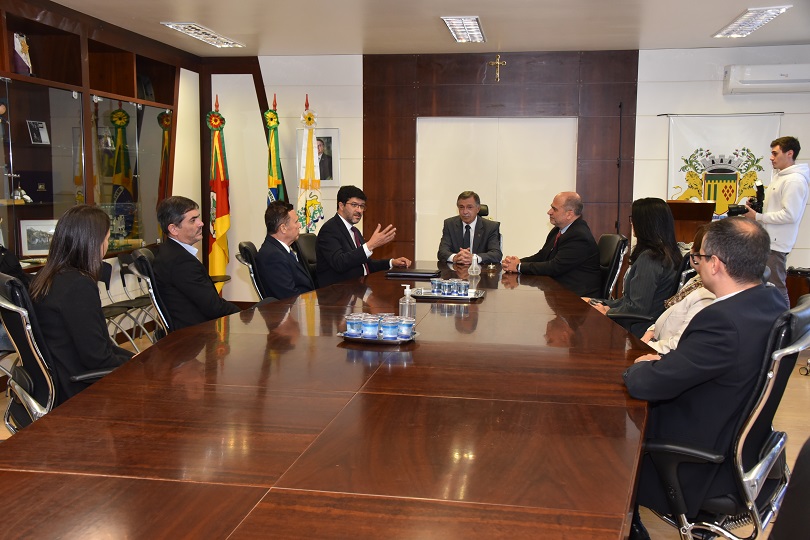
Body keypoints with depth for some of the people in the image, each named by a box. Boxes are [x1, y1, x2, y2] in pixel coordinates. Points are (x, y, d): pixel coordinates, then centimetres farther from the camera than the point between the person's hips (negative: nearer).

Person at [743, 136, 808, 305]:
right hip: (768, 239, 10)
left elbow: (789, 214, -23)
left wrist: (758, 216, -17)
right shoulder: (779, 176, 15)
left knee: (776, 287, -7)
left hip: (776, 244, -10)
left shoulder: (794, 180, -17)